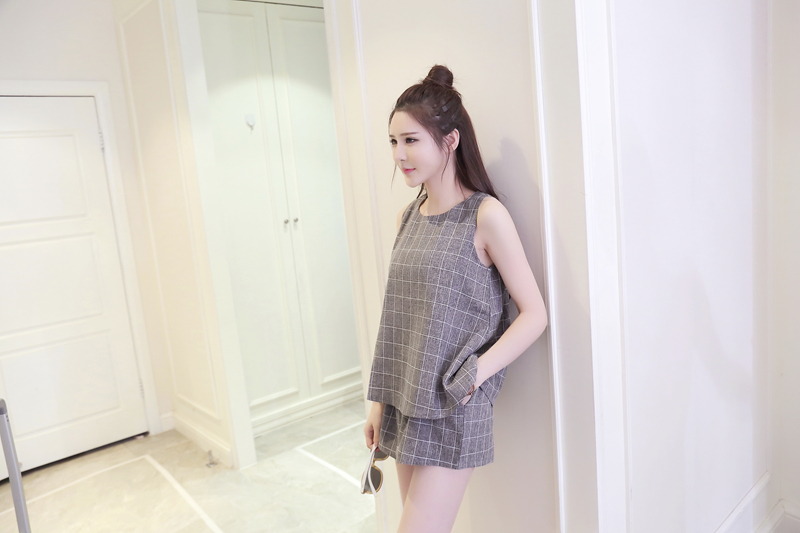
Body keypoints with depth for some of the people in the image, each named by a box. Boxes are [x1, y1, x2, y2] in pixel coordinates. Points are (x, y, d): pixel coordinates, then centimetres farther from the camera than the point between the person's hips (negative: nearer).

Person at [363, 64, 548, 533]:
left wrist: (474, 374, -18)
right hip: (405, 403, 6)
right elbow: (399, 318, 10)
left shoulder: (485, 215, -11)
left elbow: (535, 314, -10)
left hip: (453, 408, -6)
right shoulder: (408, 217, 7)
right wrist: (379, 399, 11)